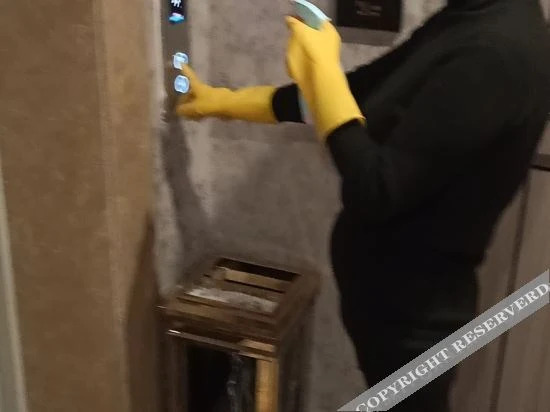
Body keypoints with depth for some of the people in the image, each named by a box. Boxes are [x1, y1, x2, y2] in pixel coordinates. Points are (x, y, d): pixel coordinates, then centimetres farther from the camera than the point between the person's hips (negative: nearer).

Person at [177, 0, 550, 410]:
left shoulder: (496, 51, -27)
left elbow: (375, 190, -27)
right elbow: (356, 94, 11)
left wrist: (321, 66, -18)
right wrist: (223, 101, 16)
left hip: (412, 312, -8)